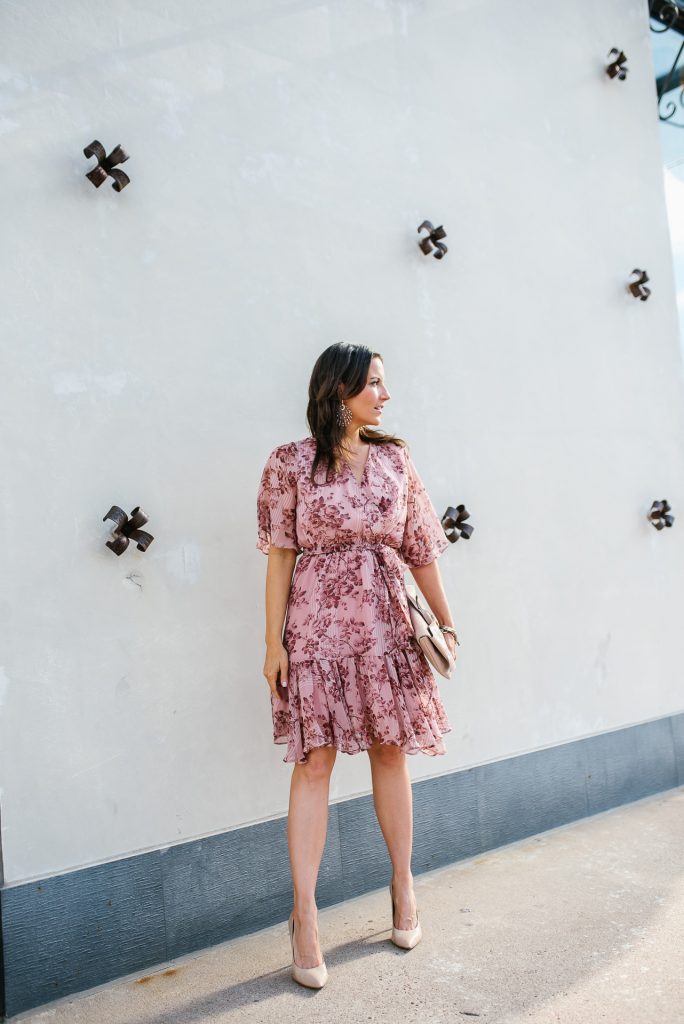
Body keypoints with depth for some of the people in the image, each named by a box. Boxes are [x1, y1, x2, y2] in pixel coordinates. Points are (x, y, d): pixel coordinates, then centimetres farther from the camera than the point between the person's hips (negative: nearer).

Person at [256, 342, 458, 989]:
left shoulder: (395, 459, 9)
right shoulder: (290, 463, -2)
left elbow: (419, 547, 12)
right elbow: (280, 553, -4)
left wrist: (446, 620, 13)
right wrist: (273, 641, -7)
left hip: (386, 625, 4)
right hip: (318, 626, -3)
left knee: (391, 752, 11)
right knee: (314, 761, -1)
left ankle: (403, 886, 29)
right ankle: (305, 917, 10)